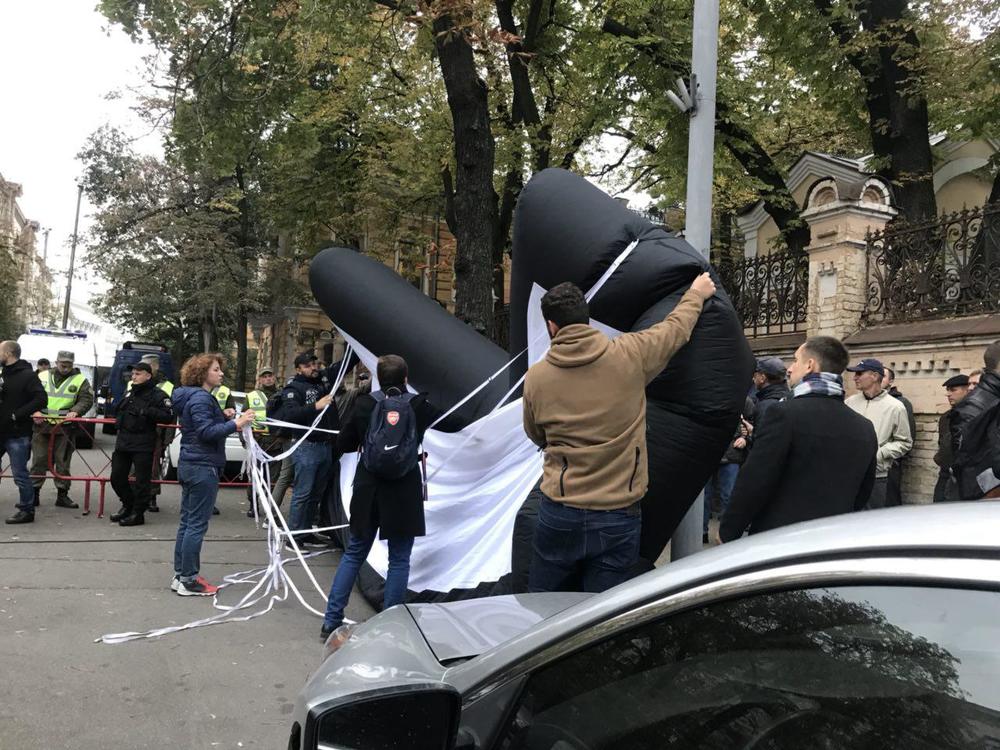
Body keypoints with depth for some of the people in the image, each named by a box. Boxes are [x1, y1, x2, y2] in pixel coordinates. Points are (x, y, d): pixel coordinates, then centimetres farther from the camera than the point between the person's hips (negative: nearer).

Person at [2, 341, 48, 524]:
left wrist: (17, 415, -22)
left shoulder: (27, 375, -11)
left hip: (17, 435, -8)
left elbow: (41, 399, -21)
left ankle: (27, 510, 10)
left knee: (20, 474, -1)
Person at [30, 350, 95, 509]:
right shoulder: (42, 377, 10)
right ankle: (34, 493, 13)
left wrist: (75, 411, -20)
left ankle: (62, 494, 11)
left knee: (63, 463, 4)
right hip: (42, 425, 1)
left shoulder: (80, 380, 5)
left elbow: (86, 399, -3)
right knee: (39, 460, 5)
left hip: (65, 428, -1)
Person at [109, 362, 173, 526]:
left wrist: (148, 412, -24)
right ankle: (128, 505, 31)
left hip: (143, 445, -8)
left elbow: (168, 416, -16)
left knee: (142, 480, -3)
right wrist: (118, 418, 12)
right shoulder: (129, 393, 18)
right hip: (123, 442, 8)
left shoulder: (158, 395, -7)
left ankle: (138, 513, 7)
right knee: (117, 477, 12)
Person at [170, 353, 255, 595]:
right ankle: (188, 580, 2)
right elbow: (206, 432, -23)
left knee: (187, 521, 13)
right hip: (203, 467, -10)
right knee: (197, 524, -4)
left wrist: (226, 418, 5)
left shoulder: (194, 396, 16)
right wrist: (236, 424, -28)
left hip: (189, 465, 10)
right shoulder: (201, 398, -15)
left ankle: (180, 575, 20)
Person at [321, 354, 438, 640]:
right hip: (404, 494, -2)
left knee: (353, 554, 15)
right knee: (399, 560, 8)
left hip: (368, 491, 2)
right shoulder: (419, 405, -6)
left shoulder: (365, 404, -3)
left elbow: (342, 444, 4)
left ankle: (331, 621, 17)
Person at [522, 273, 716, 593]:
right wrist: (696, 294, 32)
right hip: (618, 517, -1)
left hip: (558, 515, 1)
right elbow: (677, 327, 12)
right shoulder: (629, 355, -8)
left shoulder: (535, 377, -4)